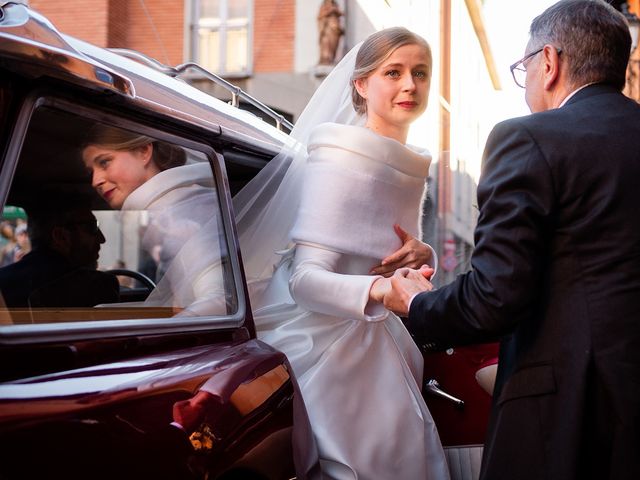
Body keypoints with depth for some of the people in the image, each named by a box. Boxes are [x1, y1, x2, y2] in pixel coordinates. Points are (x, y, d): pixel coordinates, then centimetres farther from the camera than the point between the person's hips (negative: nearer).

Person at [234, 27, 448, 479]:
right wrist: (380, 288, -39)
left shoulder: (410, 165, 9)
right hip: (330, 345, -8)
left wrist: (422, 257, -5)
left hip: (376, 343, 8)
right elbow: (304, 279, -22)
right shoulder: (340, 158, -15)